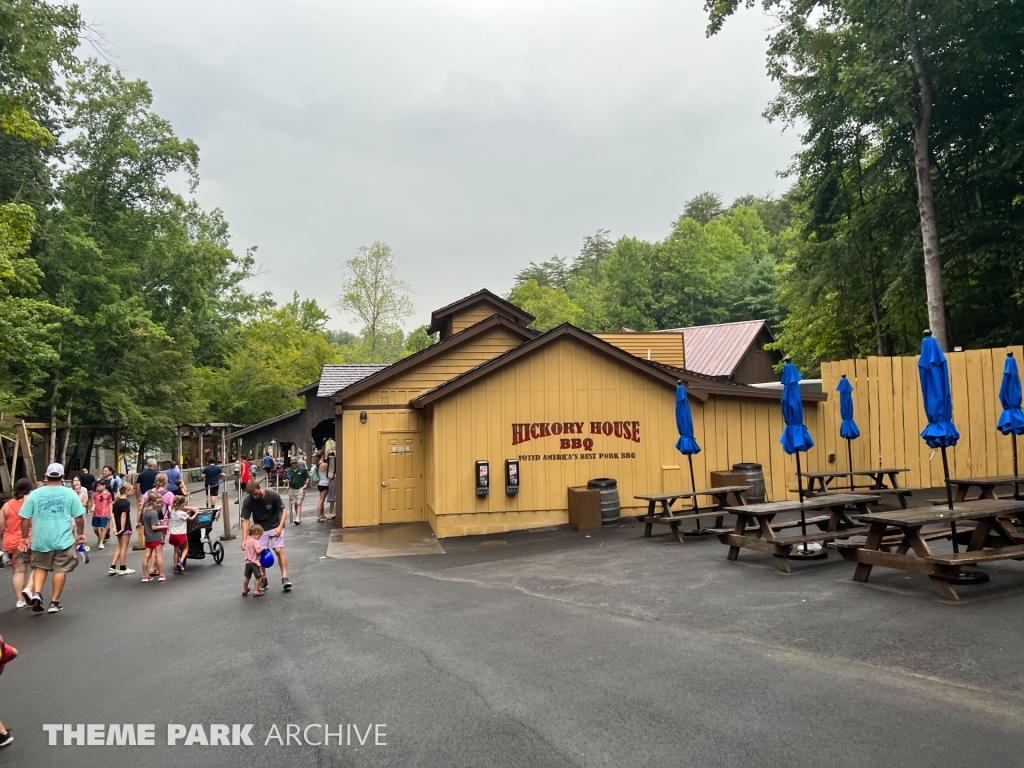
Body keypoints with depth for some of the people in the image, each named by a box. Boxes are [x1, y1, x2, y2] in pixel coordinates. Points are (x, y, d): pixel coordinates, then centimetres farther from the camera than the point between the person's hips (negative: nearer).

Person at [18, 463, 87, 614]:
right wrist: (81, 534, 13)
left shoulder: (35, 493, 1)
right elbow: (79, 517, -1)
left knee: (40, 567, 20)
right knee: (60, 570, 8)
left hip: (40, 539, 2)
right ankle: (54, 602, 12)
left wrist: (25, 537, 12)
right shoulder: (70, 493, -3)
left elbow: (25, 518, 1)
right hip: (63, 539, -2)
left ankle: (36, 593, 1)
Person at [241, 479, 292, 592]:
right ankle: (263, 580, 11)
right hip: (260, 529, 2)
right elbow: (245, 520, -16)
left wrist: (280, 526, -25)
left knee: (279, 550, -16)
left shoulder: (273, 495, -24)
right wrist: (244, 539, -24)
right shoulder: (247, 501, -20)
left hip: (275, 527, -2)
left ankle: (285, 578, -13)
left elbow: (283, 510, -13)